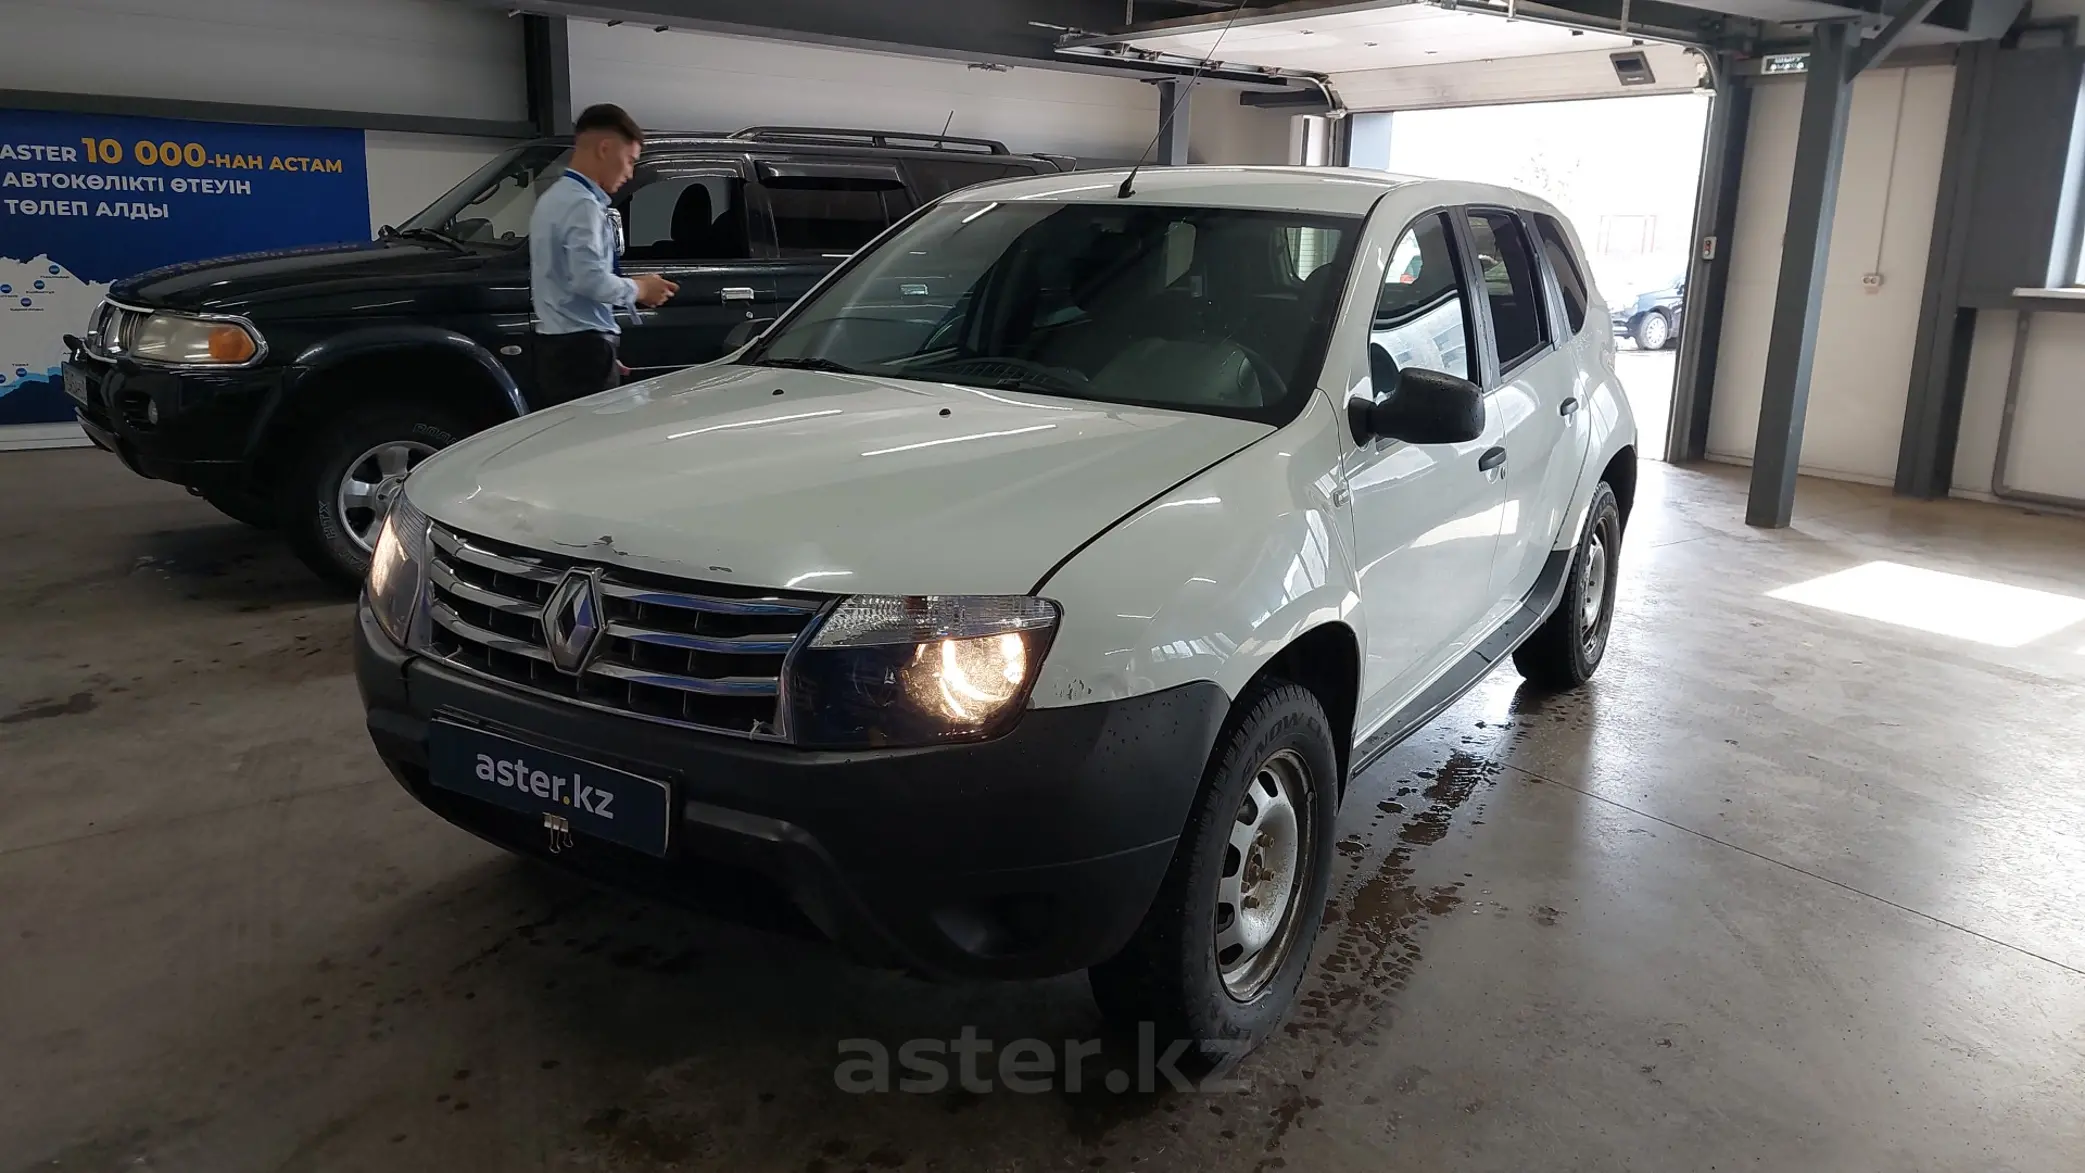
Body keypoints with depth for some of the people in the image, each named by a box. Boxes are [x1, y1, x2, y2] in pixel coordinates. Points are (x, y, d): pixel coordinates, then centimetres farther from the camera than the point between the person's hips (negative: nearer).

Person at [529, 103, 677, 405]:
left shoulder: (553, 198, 19)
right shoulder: (583, 204, -13)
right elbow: (590, 279, -23)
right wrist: (639, 289, -7)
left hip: (554, 344, 10)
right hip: (581, 347, -10)